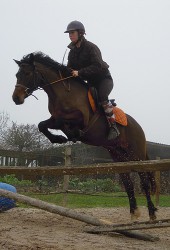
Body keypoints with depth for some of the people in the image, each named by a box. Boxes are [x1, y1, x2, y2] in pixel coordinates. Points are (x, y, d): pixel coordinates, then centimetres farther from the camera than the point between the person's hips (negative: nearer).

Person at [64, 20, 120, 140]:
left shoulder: (91, 47, -18)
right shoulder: (72, 51, 5)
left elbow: (97, 66, -29)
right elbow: (70, 68, 9)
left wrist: (80, 72, -36)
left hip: (104, 78, -8)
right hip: (91, 82, 8)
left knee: (102, 95, -33)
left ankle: (113, 127, -28)